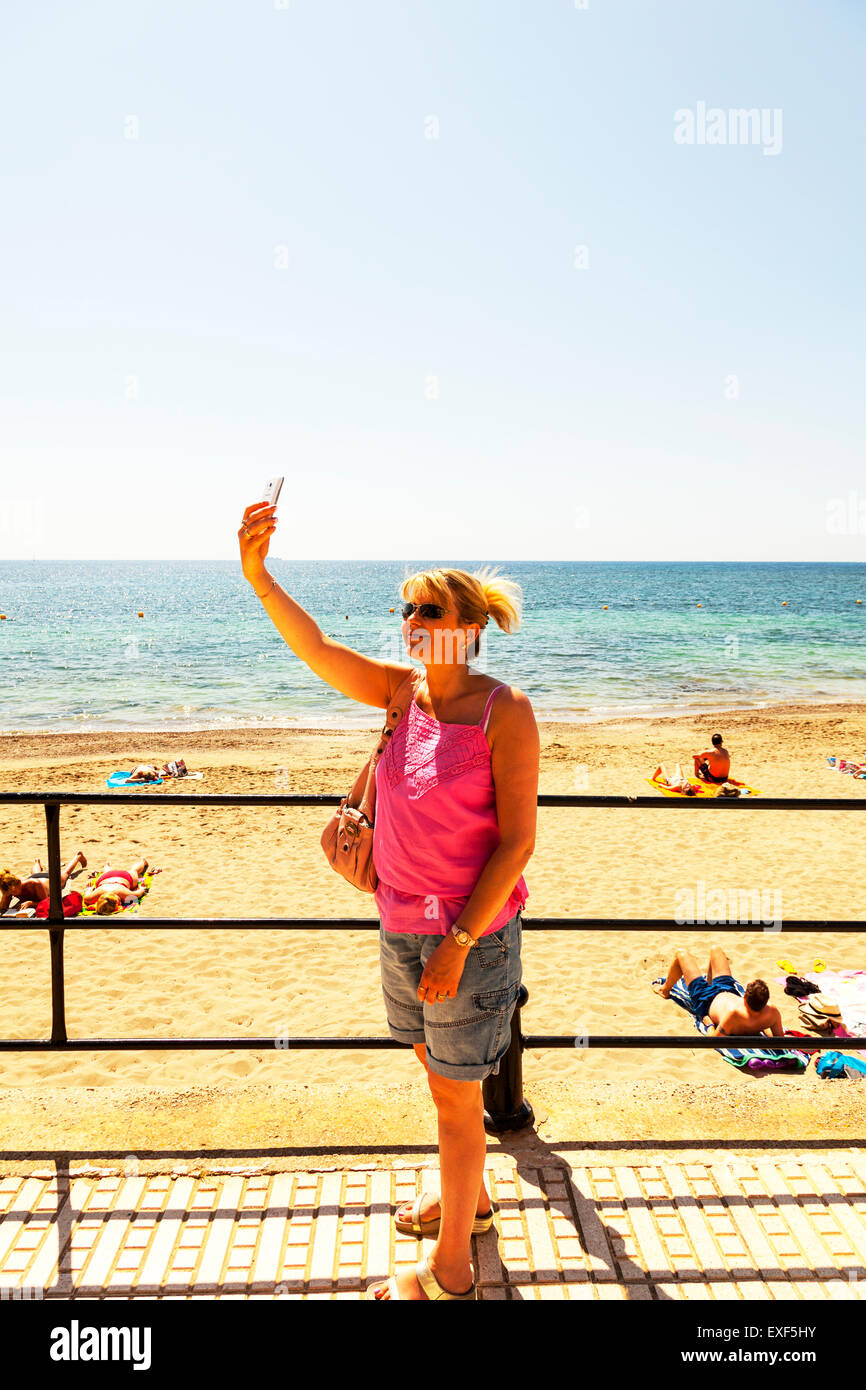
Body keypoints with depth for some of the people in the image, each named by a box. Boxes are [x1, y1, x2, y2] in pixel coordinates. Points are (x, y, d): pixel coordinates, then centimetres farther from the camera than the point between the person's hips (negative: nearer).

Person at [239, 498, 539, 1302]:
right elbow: (314, 647, -9)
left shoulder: (505, 711, -17)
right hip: (402, 924, 6)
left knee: (455, 1093, 9)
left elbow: (517, 841, -18)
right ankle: (469, 1199, 49)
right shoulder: (402, 691, 0)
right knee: (438, 1070, 23)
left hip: (472, 932, -6)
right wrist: (256, 572, -23)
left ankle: (450, 1272, 30)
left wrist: (458, 942, -20)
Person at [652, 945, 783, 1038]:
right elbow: (780, 1038, -18)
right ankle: (709, 980, 58)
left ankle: (665, 989, 45)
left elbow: (713, 1041, -35)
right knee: (715, 949, 24)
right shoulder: (772, 1012, -38)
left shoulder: (733, 1015, -51)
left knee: (682, 954, 15)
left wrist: (709, 1024, -18)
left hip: (706, 1000, -5)